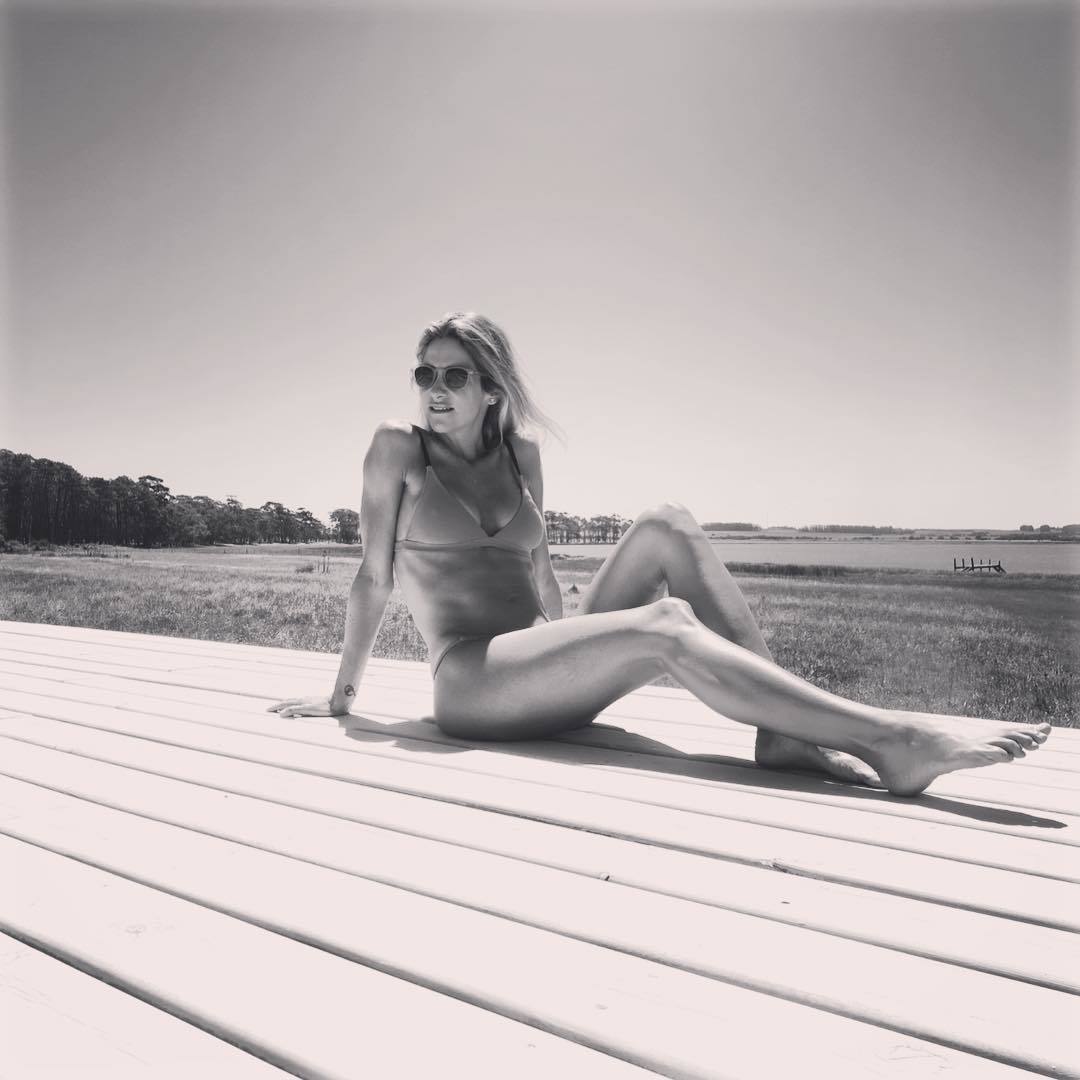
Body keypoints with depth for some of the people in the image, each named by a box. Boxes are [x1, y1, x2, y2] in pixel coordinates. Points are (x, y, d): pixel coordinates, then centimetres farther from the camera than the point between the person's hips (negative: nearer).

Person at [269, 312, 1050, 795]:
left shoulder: (520, 453, 14)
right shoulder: (398, 448, 2)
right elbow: (374, 577, 3)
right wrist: (342, 696, 8)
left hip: (543, 683, 5)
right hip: (470, 685, -5)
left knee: (668, 526, -16)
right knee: (666, 625, -30)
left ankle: (785, 733, -27)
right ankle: (892, 742, -33)